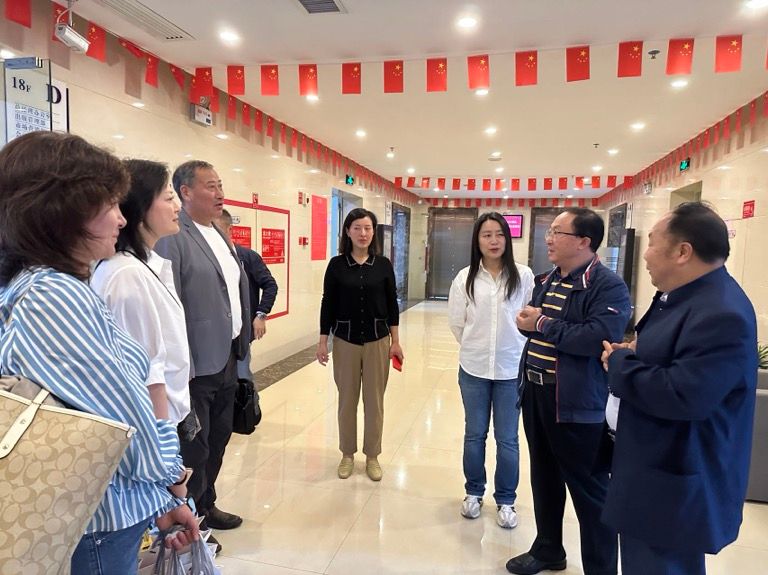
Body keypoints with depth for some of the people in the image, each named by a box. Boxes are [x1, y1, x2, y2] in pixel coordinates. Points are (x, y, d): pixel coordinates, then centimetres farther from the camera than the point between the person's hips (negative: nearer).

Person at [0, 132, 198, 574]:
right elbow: (123, 415, -22)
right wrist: (170, 476, -2)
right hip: (96, 528, -9)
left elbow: (119, 396, 3)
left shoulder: (58, 288, 5)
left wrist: (161, 499, 5)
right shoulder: (55, 297, -25)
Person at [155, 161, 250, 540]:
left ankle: (206, 507, 39)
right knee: (194, 448, 7)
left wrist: (241, 342, 14)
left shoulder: (219, 235, 13)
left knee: (218, 439, 20)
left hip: (226, 357, 9)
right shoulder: (172, 236, -15)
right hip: (197, 363, -8)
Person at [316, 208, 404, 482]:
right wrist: (322, 341, -1)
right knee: (347, 400, 10)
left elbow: (391, 305, 3)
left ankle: (372, 456, 25)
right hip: (345, 341, 0)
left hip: (377, 341, 1)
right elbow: (328, 305, 0)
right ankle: (347, 454, 27)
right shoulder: (337, 264, -3)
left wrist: (396, 341, 1)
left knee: (374, 400, 9)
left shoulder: (383, 265, -1)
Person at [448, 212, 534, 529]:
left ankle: (506, 500, 30)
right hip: (474, 369, 1)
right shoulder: (465, 278, -4)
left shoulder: (523, 276, -7)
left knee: (507, 438, 11)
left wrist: (510, 347, 5)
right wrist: (475, 347, 10)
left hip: (512, 369, -1)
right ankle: (474, 492, 35)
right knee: (474, 434, 16)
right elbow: (457, 323, 4)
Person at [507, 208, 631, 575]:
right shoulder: (547, 280, 12)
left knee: (589, 490, 8)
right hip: (536, 394, 8)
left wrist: (545, 324, -19)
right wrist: (526, 322, -6)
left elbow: (599, 338, -29)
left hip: (578, 403, -8)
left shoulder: (608, 287, -15)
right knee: (544, 478, 21)